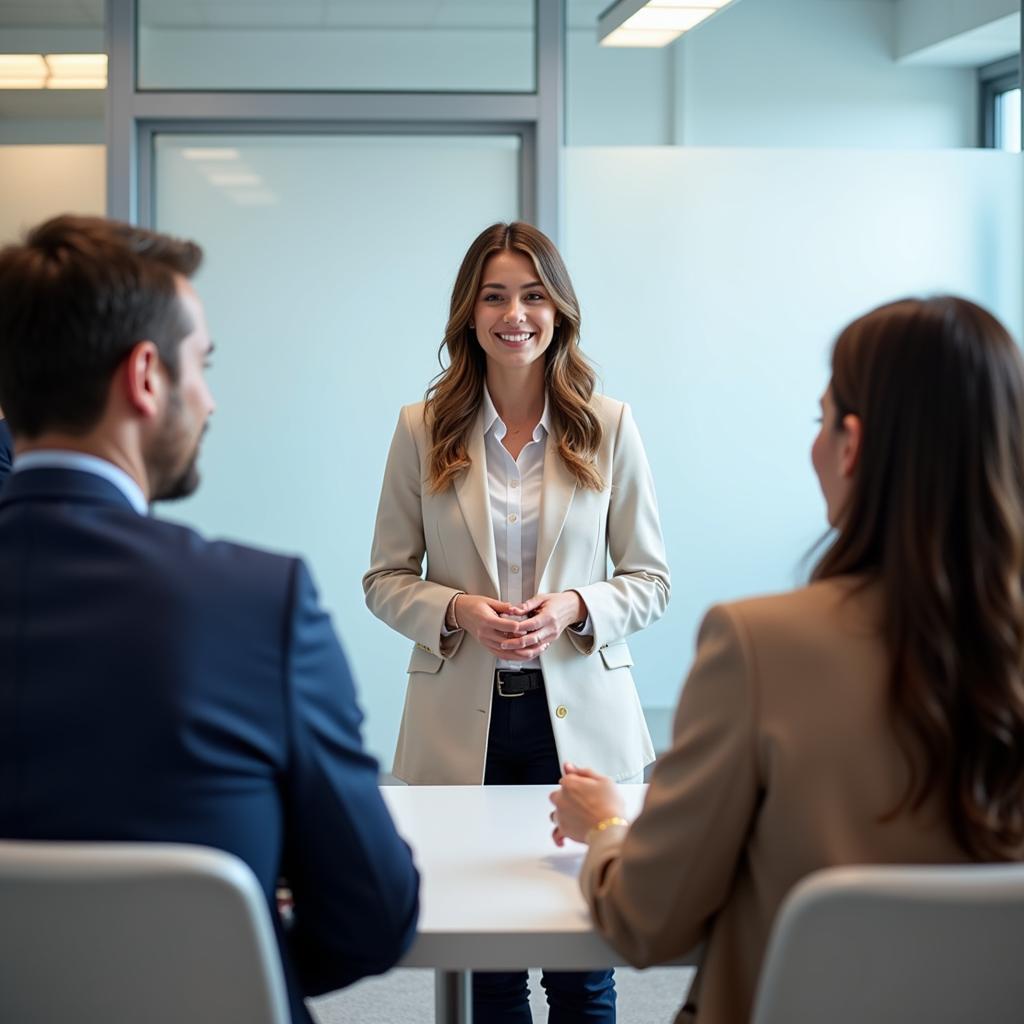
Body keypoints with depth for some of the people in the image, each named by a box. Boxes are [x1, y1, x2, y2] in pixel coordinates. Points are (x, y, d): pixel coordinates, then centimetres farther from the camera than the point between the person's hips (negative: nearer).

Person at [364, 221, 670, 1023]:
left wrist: (573, 608, -14)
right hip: (462, 721, 0)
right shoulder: (423, 430, 3)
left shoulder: (609, 427, 3)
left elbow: (650, 579, 5)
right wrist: (457, 611, -13)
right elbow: (385, 579, 6)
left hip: (578, 716, 0)